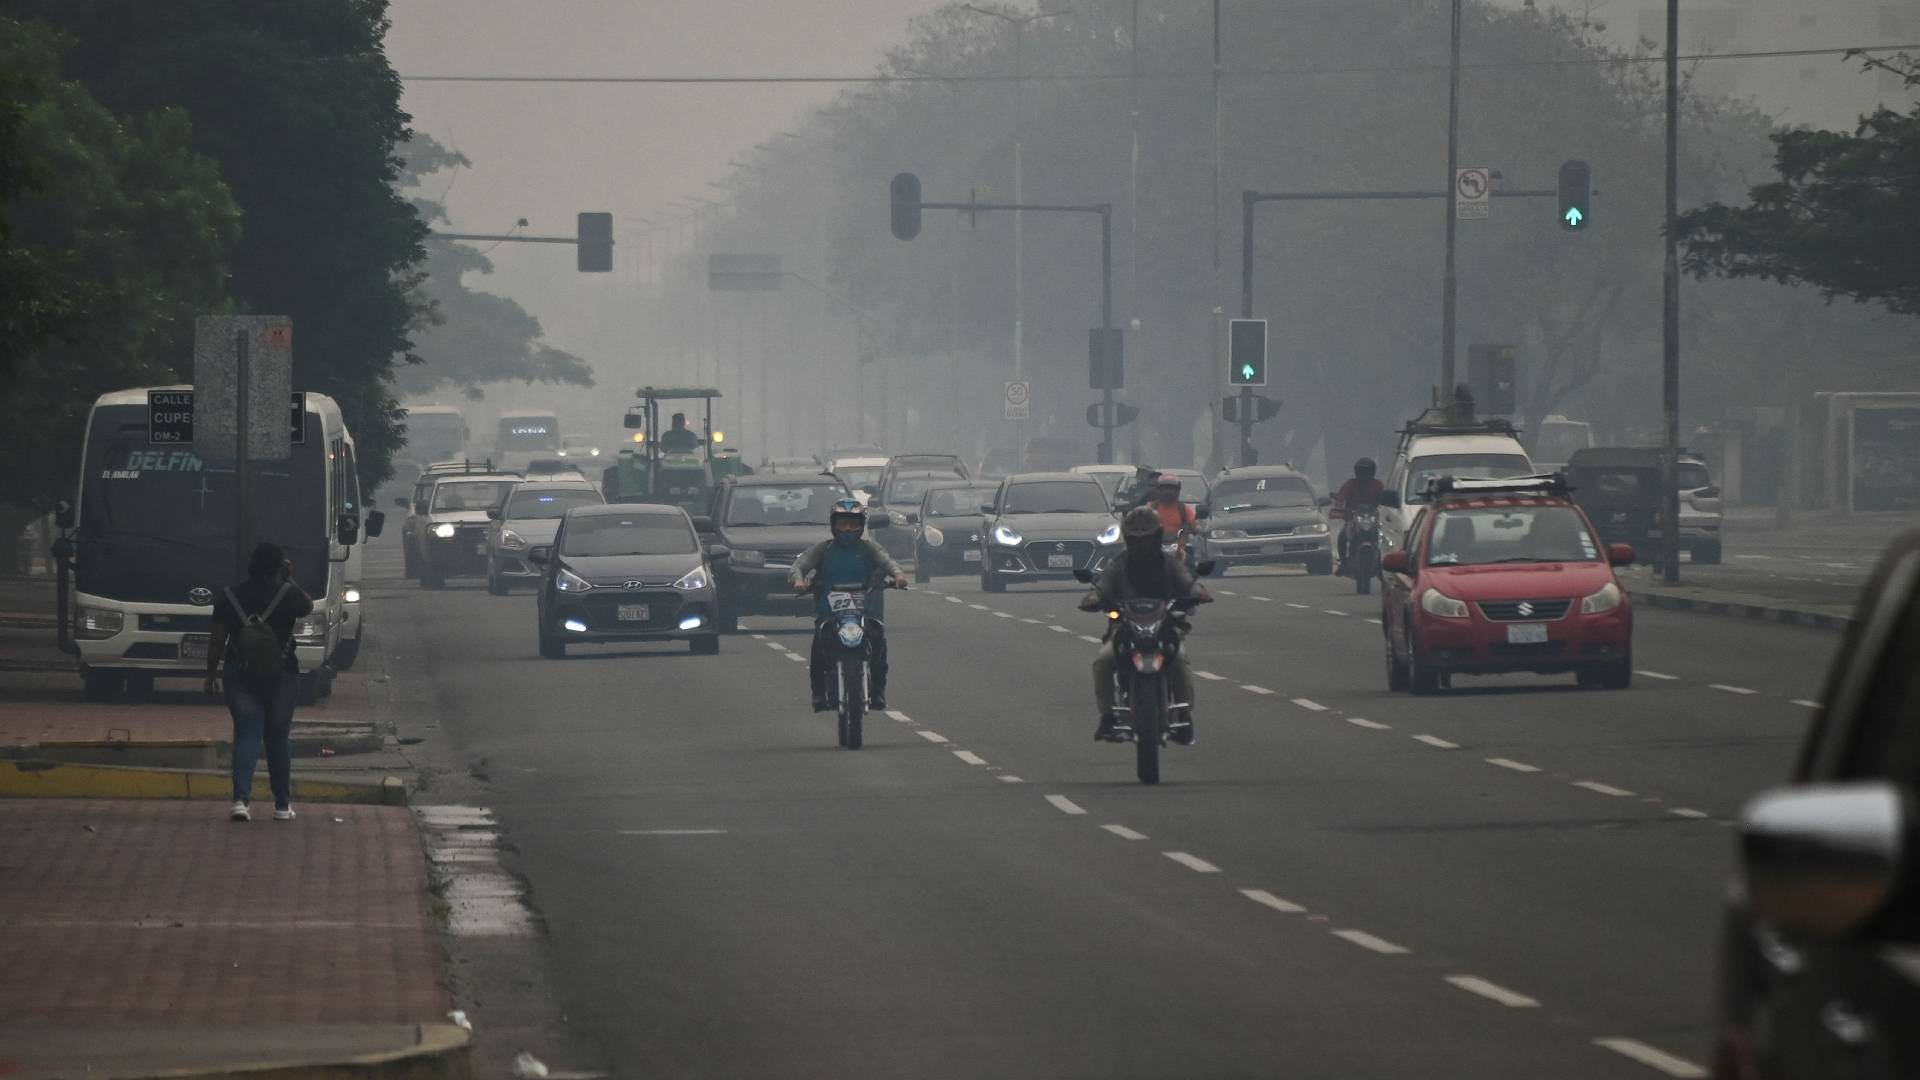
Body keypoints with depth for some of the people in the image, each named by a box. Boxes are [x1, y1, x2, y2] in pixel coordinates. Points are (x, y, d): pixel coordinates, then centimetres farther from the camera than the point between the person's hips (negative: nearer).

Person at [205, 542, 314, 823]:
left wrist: (211, 674, 11)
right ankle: (282, 805, 15)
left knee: (246, 735, 1)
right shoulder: (287, 595, -5)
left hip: (239, 673, 1)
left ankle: (241, 799, -17)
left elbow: (217, 641, 3)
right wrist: (290, 581, 22)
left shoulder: (229, 597, 1)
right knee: (278, 737, 11)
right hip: (279, 674, -1)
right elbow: (308, 608, 16)